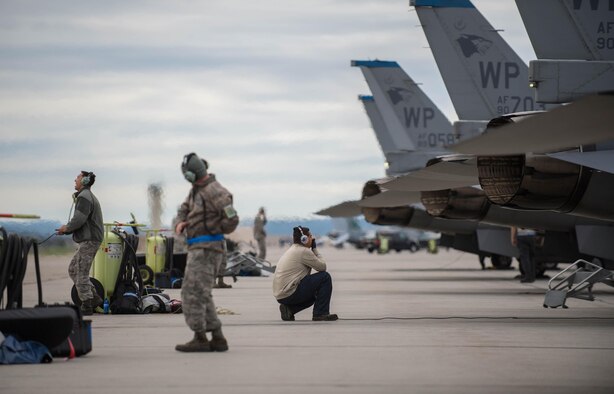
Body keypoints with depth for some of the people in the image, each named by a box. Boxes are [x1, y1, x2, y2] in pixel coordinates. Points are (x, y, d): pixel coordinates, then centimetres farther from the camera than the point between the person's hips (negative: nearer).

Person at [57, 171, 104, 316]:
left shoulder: (84, 197, -13)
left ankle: (87, 306, -3)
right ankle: (94, 298, 10)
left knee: (81, 273, -6)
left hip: (88, 240, -10)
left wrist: (67, 228, -5)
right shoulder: (89, 196, 21)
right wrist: (67, 229, 11)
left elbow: (79, 219, -23)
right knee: (73, 270, 13)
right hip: (89, 240, 10)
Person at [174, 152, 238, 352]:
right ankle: (218, 339, 11)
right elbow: (184, 209, 26)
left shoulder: (215, 191, -15)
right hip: (198, 249, 10)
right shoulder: (197, 189, 15)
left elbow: (232, 220, -18)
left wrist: (209, 230, -5)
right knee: (202, 296, 11)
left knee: (192, 293, -11)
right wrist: (181, 222, 3)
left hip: (206, 249, -10)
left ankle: (200, 339, -10)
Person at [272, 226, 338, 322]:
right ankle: (321, 313, -2)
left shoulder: (291, 250, 19)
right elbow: (322, 267, -3)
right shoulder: (304, 251, -11)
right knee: (325, 277, -3)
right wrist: (314, 249, 4)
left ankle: (289, 309, 11)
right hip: (289, 294, -10)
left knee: (314, 295, 32)